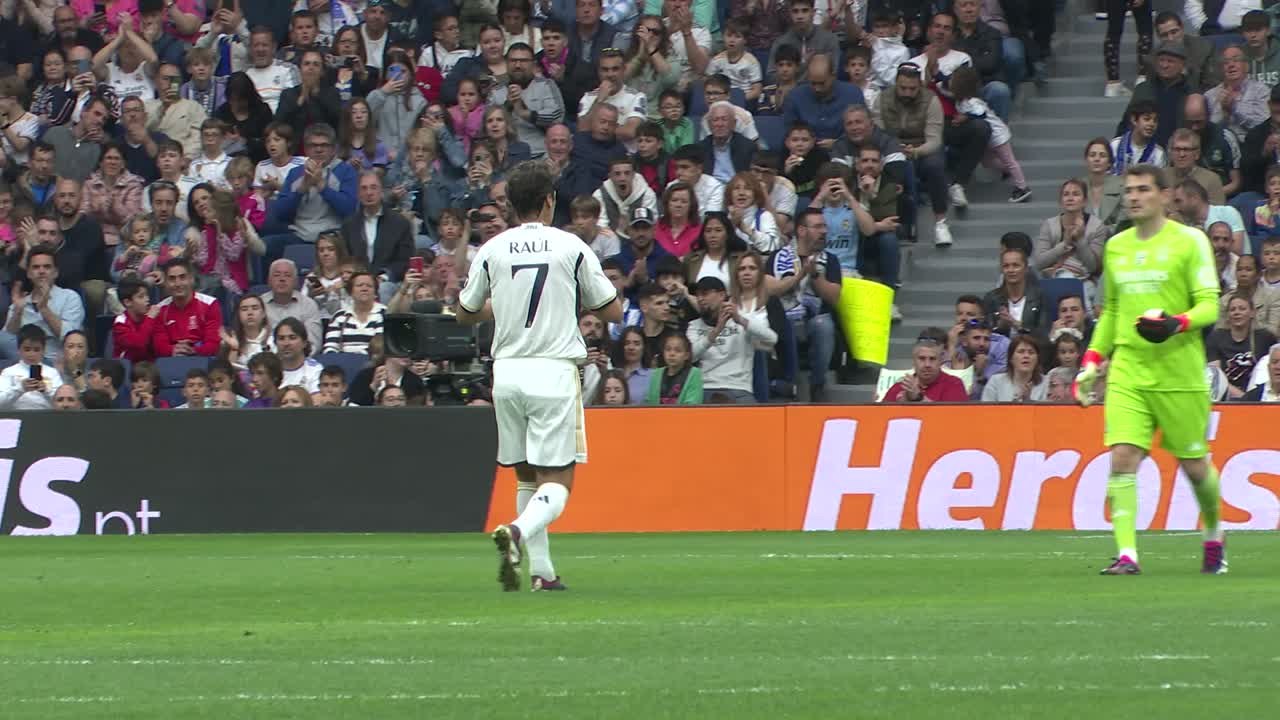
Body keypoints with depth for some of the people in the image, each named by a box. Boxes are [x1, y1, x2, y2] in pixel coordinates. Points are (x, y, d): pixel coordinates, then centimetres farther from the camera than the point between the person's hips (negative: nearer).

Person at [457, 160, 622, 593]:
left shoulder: (492, 251, 4)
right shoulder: (571, 248, -1)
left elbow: (465, 313, 16)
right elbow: (612, 311, 4)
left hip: (507, 374, 3)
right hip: (554, 372, -3)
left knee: (526, 476, 15)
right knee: (557, 481, -3)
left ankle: (541, 570, 11)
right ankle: (518, 532, -31)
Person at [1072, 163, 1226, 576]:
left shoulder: (1189, 241, -2)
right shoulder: (1116, 247, 14)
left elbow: (1209, 306, -6)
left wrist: (1178, 323, -25)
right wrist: (1091, 362, 16)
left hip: (1179, 373, -4)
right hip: (1127, 371, 4)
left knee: (1194, 465, 5)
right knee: (1122, 458, -13)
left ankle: (1214, 538, 32)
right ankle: (1126, 554, -16)